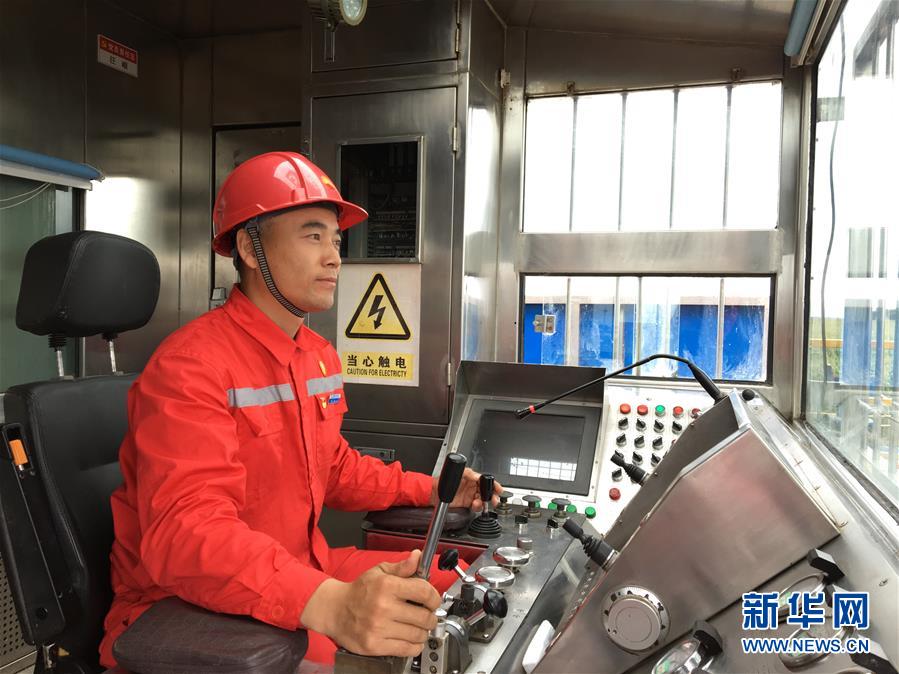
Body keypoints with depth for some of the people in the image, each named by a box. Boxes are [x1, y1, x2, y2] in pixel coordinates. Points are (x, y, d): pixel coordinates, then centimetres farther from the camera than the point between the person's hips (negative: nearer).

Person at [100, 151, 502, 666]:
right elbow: (187, 533, -33)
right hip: (188, 607, -8)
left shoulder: (320, 355, 8)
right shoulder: (191, 367, -22)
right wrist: (331, 605, -47)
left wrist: (428, 489, 9)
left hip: (304, 571, 8)